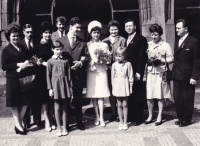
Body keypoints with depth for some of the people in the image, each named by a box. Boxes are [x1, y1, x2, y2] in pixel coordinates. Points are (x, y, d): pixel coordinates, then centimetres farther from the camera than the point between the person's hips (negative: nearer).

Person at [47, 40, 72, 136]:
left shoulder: (65, 60, 4)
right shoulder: (50, 61, -2)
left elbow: (69, 74, 6)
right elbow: (48, 76, -1)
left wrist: (70, 86, 4)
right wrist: (50, 88, -5)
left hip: (64, 84, 2)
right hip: (55, 84, -2)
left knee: (64, 107, 8)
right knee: (57, 107, 3)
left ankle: (64, 127, 17)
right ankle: (59, 128, 14)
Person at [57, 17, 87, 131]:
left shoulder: (82, 43, 9)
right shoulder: (60, 40, 4)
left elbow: (84, 57, 5)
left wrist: (80, 63, -14)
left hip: (78, 74, 1)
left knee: (78, 99, 8)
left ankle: (79, 122, 21)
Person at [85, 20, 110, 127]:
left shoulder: (104, 45, 10)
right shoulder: (87, 45, 8)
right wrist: (92, 62, -12)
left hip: (101, 71, 0)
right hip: (91, 71, 1)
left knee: (101, 95, -5)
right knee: (93, 95, 1)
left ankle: (101, 117, -1)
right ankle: (97, 116, 11)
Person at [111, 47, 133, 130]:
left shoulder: (128, 64, -4)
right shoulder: (114, 65, 3)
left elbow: (130, 76, 0)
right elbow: (112, 77, 9)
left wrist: (131, 87, 0)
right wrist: (113, 88, 7)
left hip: (125, 85, -2)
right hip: (117, 86, 2)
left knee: (125, 105, 3)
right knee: (119, 105, 7)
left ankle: (125, 123, 11)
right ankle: (121, 122, 15)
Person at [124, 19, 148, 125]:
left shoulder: (141, 39, -3)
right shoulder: (125, 40, 19)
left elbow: (142, 57, -9)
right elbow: (124, 55, 15)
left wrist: (139, 72, -15)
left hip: (136, 72, -6)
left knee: (137, 95, 0)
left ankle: (138, 118, 8)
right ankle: (130, 116, 16)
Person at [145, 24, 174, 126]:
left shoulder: (165, 45, 0)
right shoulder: (148, 45, 8)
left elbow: (171, 59, -1)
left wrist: (160, 61, -14)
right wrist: (148, 61, -9)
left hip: (161, 72, -2)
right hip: (150, 72, 3)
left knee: (160, 95, 3)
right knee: (149, 95, 3)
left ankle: (159, 116, 13)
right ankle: (150, 116, 17)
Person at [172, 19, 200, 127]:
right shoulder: (177, 41, 11)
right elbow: (176, 58, 11)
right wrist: (173, 71, 2)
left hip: (187, 76, -6)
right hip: (177, 75, 6)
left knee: (187, 99, 5)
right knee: (177, 97, 9)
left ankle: (187, 120, 18)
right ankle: (180, 118, 22)